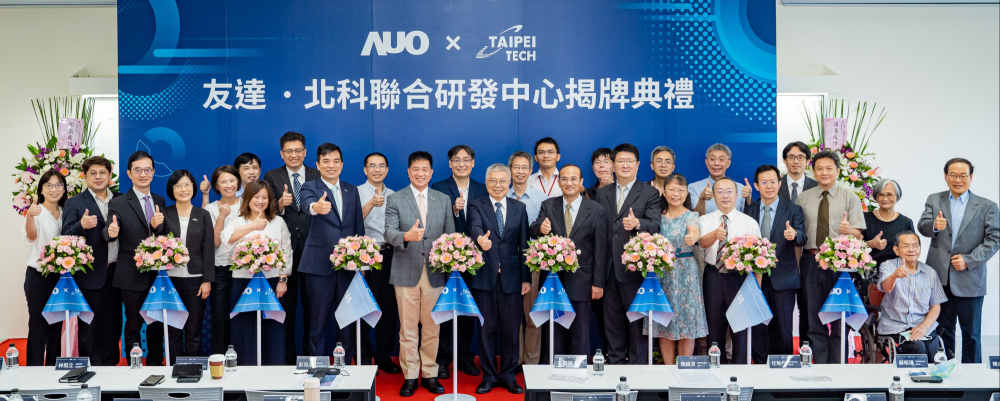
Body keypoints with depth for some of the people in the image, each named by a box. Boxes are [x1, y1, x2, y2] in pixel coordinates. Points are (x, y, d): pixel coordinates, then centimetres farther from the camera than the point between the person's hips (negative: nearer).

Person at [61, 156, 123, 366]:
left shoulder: (120, 200, 11)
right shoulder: (74, 203, 1)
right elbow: (66, 236, -7)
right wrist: (81, 225, -25)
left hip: (115, 273, 3)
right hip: (91, 275, -3)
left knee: (113, 324, 10)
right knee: (90, 327, 4)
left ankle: (110, 367, 19)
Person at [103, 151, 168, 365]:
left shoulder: (160, 202, 8)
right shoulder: (118, 203, -5)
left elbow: (166, 236, 3)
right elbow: (108, 234, -18)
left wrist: (158, 226, -19)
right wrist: (111, 232, -41)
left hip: (158, 274, 4)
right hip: (132, 276, -4)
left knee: (157, 325, 15)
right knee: (133, 326, 5)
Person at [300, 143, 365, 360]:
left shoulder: (352, 190, 12)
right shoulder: (310, 188, -1)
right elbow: (308, 203, -26)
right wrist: (316, 207, -50)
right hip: (320, 264, -3)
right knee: (318, 320, 3)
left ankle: (346, 364, 22)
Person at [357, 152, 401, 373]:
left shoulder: (393, 195, 14)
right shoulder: (356, 192, -1)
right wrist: (371, 204, -30)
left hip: (388, 255, 4)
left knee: (389, 307, 7)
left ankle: (384, 357, 20)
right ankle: (364, 359, 12)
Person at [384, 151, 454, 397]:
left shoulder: (444, 200, 10)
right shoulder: (395, 200, 3)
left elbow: (451, 235, 10)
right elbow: (389, 233, -8)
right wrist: (406, 236, -29)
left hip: (435, 273, 2)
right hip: (406, 273, -2)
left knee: (431, 328, 8)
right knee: (408, 330, 3)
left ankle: (430, 375, 19)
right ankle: (410, 376, 14)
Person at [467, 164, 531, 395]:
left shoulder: (519, 208, 9)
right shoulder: (476, 206, 3)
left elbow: (524, 245, 7)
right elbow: (474, 227, -19)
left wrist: (526, 278, 2)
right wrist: (480, 238, -43)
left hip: (511, 278, 2)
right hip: (484, 277, -1)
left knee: (510, 328, 6)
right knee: (487, 328, 6)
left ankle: (507, 376, 20)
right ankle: (488, 376, 18)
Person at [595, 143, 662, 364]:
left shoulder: (650, 193, 0)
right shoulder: (602, 193, 12)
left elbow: (655, 225, -13)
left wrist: (637, 223, -34)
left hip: (635, 269, -4)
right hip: (608, 269, 4)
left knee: (637, 322, 3)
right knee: (612, 322, 12)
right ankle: (614, 365, 24)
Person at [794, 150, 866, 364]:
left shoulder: (850, 197, 4)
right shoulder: (802, 198, 10)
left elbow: (858, 234, -3)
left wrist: (848, 230, -25)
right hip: (811, 260, 2)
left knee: (839, 318, 3)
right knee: (814, 318, 5)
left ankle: (836, 366, 11)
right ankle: (819, 366, 13)